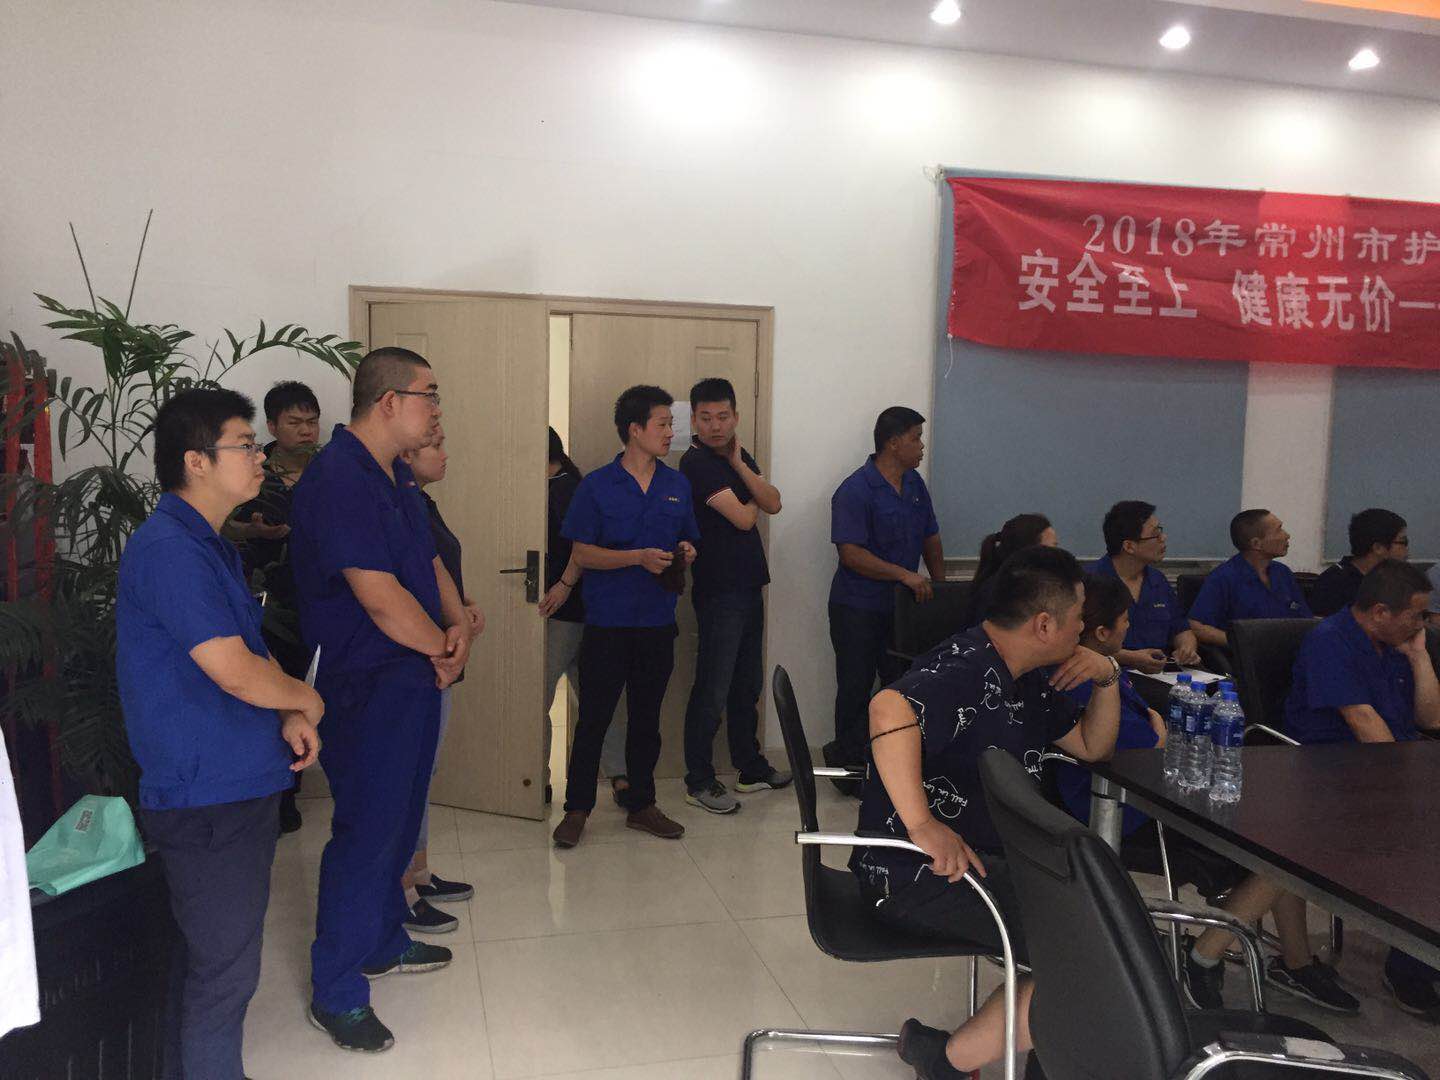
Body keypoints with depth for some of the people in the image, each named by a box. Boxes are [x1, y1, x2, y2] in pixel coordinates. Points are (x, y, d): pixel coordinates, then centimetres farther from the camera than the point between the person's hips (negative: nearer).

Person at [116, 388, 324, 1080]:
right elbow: (236, 673, -24)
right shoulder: (168, 550, -19)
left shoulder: (211, 547, 13)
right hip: (208, 796, -10)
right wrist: (306, 701, -5)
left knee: (210, 959, 21)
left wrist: (289, 718, -1)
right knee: (224, 971, 2)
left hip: (241, 786, 10)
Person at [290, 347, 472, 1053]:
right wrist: (445, 648, -11)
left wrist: (457, 627, -4)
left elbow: (430, 560, 15)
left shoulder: (395, 476, 11)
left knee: (399, 820, 21)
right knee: (365, 832, -1)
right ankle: (336, 993, 15)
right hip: (369, 686, -10)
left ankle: (384, 943, 39)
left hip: (414, 678, 10)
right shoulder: (337, 480, -22)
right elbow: (380, 597, -26)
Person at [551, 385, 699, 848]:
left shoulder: (677, 485, 8)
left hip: (658, 623, 4)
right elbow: (581, 553, -8)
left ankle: (641, 805, 26)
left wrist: (685, 554, -6)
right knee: (593, 718, 3)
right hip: (608, 622, -4)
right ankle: (577, 809, 16)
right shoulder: (597, 486, -6)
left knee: (646, 718, 14)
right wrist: (639, 557, -19)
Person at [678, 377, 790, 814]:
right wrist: (752, 503, 4)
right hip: (719, 590, -8)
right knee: (712, 690, -2)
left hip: (750, 585, 8)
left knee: (748, 684, 17)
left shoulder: (739, 456, 13)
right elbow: (742, 518, -18)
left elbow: (773, 504, 1)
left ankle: (750, 767, 29)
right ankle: (699, 781, 9)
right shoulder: (697, 462, -13)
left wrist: (739, 465, -8)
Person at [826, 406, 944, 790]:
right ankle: (850, 764, 17)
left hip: (902, 607, 7)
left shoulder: (915, 484, 8)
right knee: (856, 687, 3)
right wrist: (905, 575, -27)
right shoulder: (855, 491, -16)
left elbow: (931, 539, 16)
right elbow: (851, 553, -24)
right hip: (858, 610, -7)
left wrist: (940, 586, 7)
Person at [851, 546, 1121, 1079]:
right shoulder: (965, 671, -22)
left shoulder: (1028, 678, 11)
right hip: (918, 875, -11)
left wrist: (1108, 679, 4)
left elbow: (1091, 747, 21)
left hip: (987, 854, 11)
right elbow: (890, 708, -43)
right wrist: (921, 824, -44)